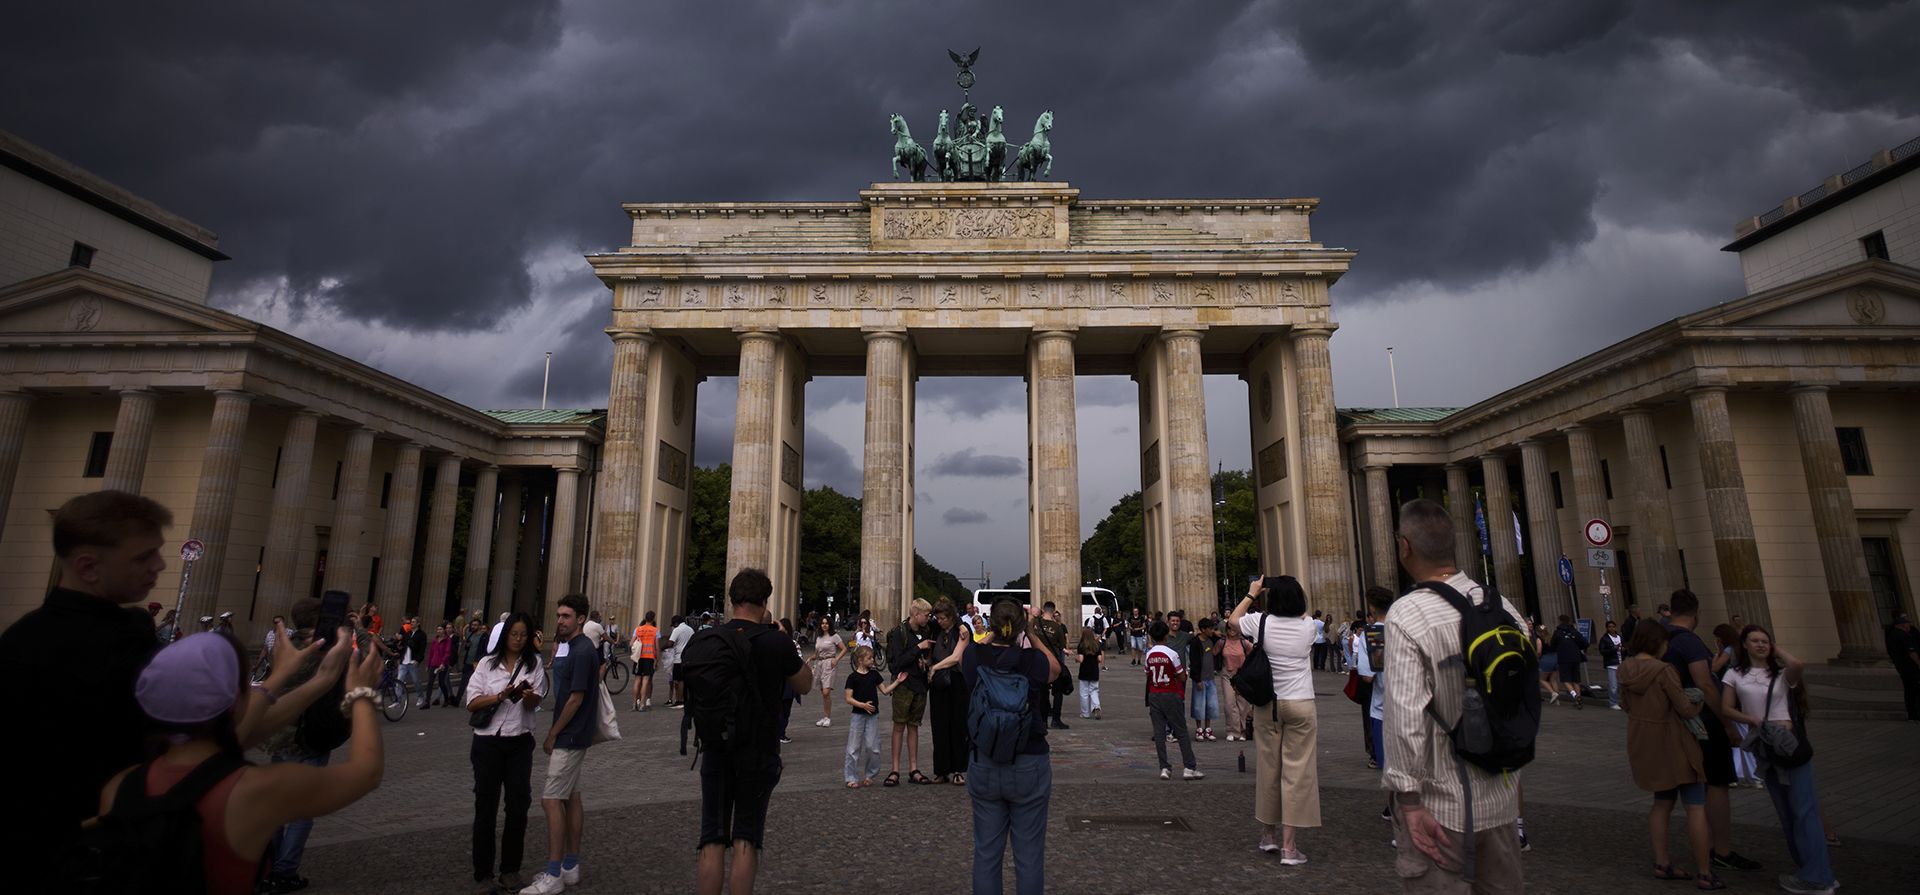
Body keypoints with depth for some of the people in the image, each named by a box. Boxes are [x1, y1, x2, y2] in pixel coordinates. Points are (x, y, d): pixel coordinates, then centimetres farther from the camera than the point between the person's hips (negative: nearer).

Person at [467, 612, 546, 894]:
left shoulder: (534, 663, 1)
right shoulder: (488, 663, 1)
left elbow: (535, 701, -7)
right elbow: (472, 703, -4)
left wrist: (527, 695, -30)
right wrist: (501, 696, -21)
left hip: (519, 743, 1)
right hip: (487, 742, -1)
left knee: (518, 806, 5)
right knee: (485, 807, 6)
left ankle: (510, 869, 20)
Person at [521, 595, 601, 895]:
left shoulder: (583, 650, -19)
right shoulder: (569, 646, 10)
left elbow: (576, 698, -18)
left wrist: (553, 734, -12)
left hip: (569, 737, -10)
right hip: (572, 735, 10)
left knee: (552, 800, -6)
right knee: (572, 798, 14)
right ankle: (570, 867, 23)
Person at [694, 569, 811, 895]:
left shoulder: (706, 640, -4)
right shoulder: (777, 641, -13)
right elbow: (804, 685, 2)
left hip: (716, 747, 3)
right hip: (759, 749, -2)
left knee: (712, 840, 10)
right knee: (746, 840, 7)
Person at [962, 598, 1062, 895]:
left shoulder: (973, 658, -9)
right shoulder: (1033, 659, -15)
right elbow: (1056, 668, 9)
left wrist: (994, 633, 14)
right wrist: (1031, 634, 5)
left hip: (983, 766, 2)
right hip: (1029, 766, -2)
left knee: (986, 853, 14)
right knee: (1029, 856, 9)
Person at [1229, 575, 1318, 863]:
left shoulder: (1262, 622, -5)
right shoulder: (1309, 626, -4)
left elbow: (1232, 619, 16)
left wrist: (1251, 594, 23)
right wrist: (1289, 591, 23)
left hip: (1267, 704, 2)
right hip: (1300, 705, -1)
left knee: (1267, 767, 12)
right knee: (1297, 771, 0)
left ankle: (1267, 835, 27)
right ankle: (1289, 847, 0)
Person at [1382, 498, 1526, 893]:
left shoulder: (1407, 614, -19)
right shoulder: (1503, 606, -1)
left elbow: (1406, 717, -21)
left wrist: (1409, 799, -14)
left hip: (1439, 799, -6)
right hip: (1500, 794, 6)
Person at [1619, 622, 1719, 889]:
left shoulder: (1626, 669, 2)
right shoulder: (1664, 670, -20)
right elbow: (1686, 709, -16)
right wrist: (1699, 701, 3)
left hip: (1645, 746, 7)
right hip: (1673, 745, -7)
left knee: (1662, 802, 19)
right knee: (1696, 807, 2)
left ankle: (1661, 864, 22)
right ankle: (1705, 874, 7)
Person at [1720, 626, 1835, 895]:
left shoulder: (1782, 674, 3)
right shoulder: (1734, 675, 7)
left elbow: (1798, 665, -21)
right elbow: (1726, 709, 4)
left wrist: (1778, 651, -3)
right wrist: (1754, 721, -10)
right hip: (1764, 747, 3)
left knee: (1803, 809, -5)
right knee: (1785, 811, 12)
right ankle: (1807, 866, 22)